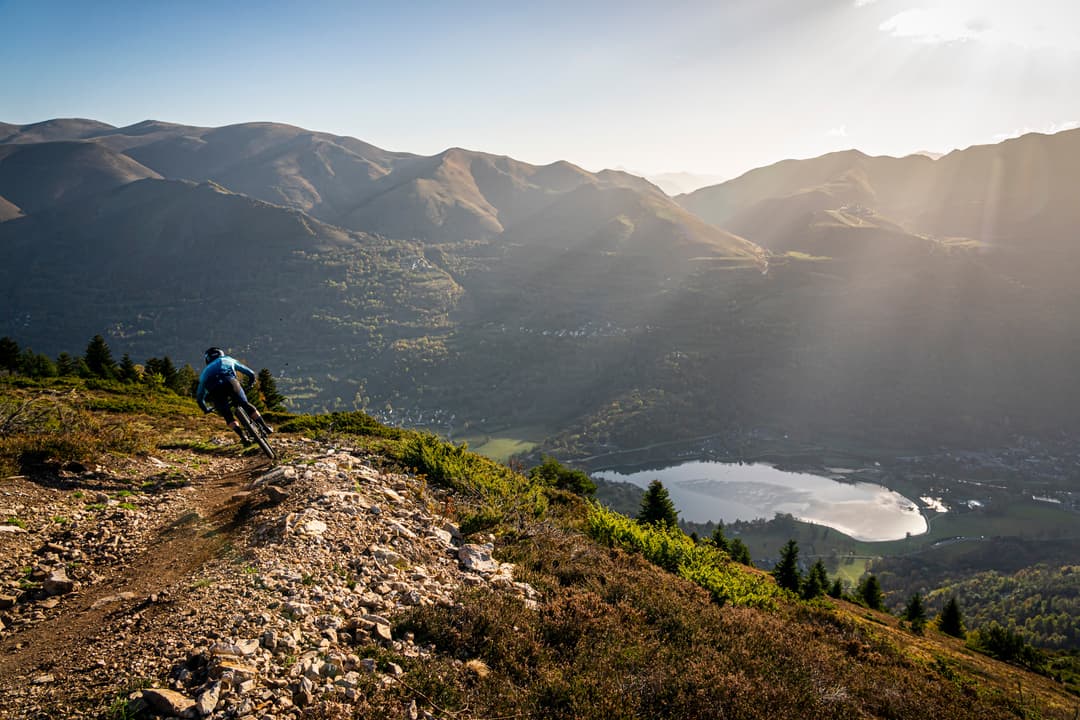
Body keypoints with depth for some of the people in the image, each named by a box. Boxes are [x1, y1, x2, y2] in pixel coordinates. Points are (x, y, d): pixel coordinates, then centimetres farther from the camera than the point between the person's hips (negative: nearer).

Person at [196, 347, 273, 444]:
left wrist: (205, 409, 51)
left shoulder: (205, 371, 38)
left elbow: (199, 397, 38)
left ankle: (243, 437, 0)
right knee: (245, 405, 13)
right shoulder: (229, 360, 36)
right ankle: (265, 427, 11)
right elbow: (251, 373, 37)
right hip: (230, 382, -1)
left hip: (214, 390, 1)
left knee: (227, 416, 13)